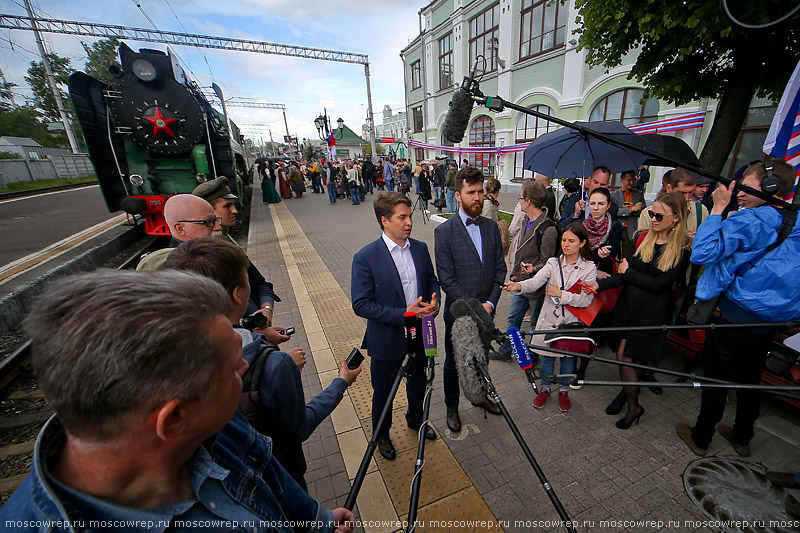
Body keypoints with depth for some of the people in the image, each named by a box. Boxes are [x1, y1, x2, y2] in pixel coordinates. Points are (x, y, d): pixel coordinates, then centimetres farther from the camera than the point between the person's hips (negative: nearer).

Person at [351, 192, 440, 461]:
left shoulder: (420, 248, -4)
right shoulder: (365, 257, -21)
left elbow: (432, 281, 8)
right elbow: (360, 304, -21)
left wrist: (434, 301, -13)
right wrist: (402, 314, -26)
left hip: (419, 335, 5)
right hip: (387, 341, -4)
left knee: (418, 384, 27)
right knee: (383, 393, 19)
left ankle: (415, 419, 58)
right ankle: (381, 434, 48)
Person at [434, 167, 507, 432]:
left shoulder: (491, 227, 1)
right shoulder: (444, 231, -14)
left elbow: (500, 268, 2)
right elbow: (446, 279, -16)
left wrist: (490, 303, -8)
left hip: (485, 311, 4)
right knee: (453, 362, 15)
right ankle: (452, 406, 39)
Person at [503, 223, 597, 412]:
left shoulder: (589, 268, -4)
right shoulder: (553, 263, -3)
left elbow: (586, 300, -11)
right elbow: (535, 282, -19)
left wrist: (560, 294, -21)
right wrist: (519, 286, -39)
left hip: (572, 322, 0)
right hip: (550, 318, 0)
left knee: (568, 357, 15)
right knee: (547, 357, 12)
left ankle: (563, 391, 39)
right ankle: (545, 389, 36)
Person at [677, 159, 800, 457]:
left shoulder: (747, 221, -19)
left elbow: (702, 253, -29)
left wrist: (718, 208, -19)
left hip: (733, 318, -7)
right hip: (770, 322, 7)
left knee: (716, 379, 8)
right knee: (751, 381, 21)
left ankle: (700, 439, 24)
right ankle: (742, 438, 39)